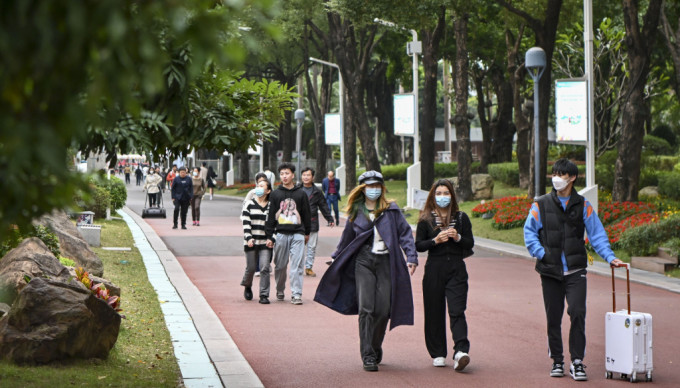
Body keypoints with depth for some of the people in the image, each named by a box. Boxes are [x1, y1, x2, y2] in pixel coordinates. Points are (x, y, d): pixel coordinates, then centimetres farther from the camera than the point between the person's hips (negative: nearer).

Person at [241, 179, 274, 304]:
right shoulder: (249, 204, 3)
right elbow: (246, 223, -3)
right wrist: (249, 238, -14)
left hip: (265, 242, 1)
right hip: (251, 242, -1)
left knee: (265, 268, -10)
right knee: (251, 268, 4)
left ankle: (264, 295, -5)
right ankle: (247, 287, 35)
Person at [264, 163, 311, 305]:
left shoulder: (300, 194, 7)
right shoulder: (275, 194, 7)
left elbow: (306, 214, 15)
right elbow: (271, 216, 6)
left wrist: (307, 232, 18)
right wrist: (269, 236, 2)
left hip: (297, 234, -1)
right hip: (280, 233, 1)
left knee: (297, 265, -8)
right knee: (280, 265, 6)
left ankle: (296, 294, -9)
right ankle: (280, 291, 24)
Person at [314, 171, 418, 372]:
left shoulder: (391, 210, 7)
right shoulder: (355, 213, 12)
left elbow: (405, 233, 5)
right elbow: (346, 239, 24)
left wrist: (411, 257, -6)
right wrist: (336, 260, 28)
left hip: (386, 262, -1)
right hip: (364, 262, 1)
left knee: (383, 309, -4)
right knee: (366, 308, -10)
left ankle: (376, 347, 21)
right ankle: (368, 355, -8)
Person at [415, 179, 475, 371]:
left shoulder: (461, 218, 8)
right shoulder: (426, 219, 6)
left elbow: (470, 243, 8)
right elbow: (418, 245, 1)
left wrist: (458, 238, -10)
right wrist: (435, 240, -14)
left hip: (456, 269, 0)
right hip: (434, 269, 0)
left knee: (457, 311, -12)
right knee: (435, 312, 3)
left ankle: (461, 351, -22)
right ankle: (438, 354, 13)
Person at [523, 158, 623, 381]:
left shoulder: (583, 206, 6)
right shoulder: (541, 205, 4)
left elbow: (597, 234, 7)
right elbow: (529, 232, 7)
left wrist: (609, 257, -4)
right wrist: (540, 253, -7)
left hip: (575, 271, -1)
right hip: (550, 271, 1)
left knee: (577, 313, -12)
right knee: (553, 318, 5)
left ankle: (577, 362, -5)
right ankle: (557, 361, 18)